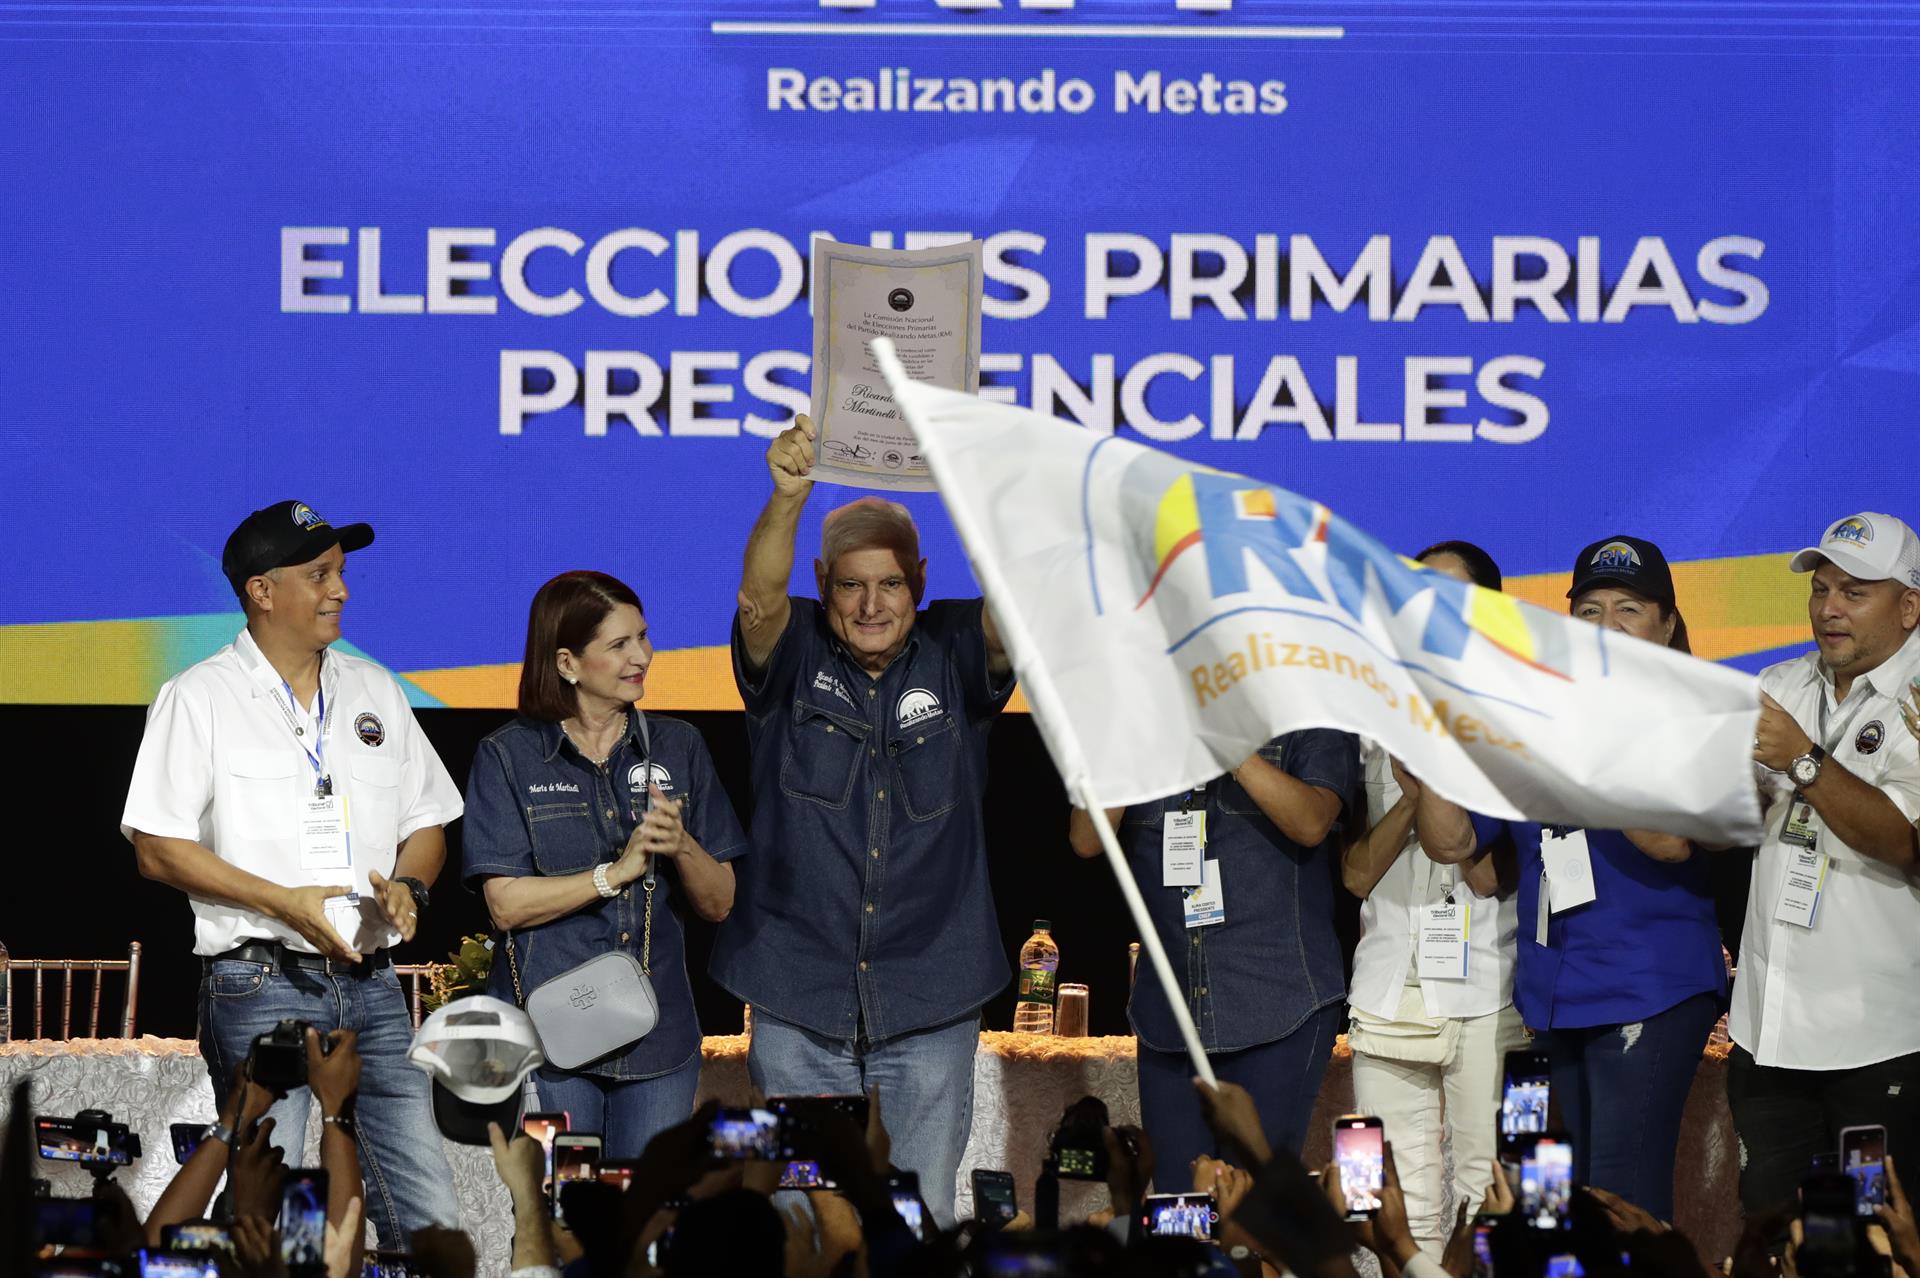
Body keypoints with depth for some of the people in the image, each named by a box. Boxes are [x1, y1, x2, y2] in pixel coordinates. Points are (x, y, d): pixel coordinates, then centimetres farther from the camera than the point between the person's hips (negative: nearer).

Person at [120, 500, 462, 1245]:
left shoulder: (374, 693, 16)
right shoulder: (199, 700, 0)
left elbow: (427, 822, 20)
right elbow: (157, 849, -5)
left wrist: (407, 887, -3)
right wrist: (287, 903, -14)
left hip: (371, 986, 5)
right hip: (262, 988, -5)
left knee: (431, 1219, -2)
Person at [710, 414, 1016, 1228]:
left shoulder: (954, 657, 1)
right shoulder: (794, 657, -1)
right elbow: (760, 599, -22)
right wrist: (786, 501, -44)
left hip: (929, 1010, 0)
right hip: (799, 1009, 0)